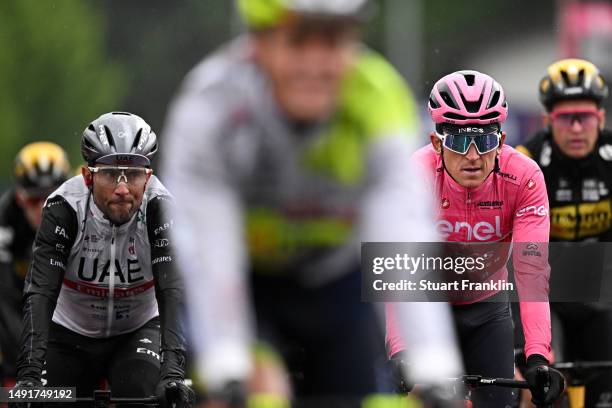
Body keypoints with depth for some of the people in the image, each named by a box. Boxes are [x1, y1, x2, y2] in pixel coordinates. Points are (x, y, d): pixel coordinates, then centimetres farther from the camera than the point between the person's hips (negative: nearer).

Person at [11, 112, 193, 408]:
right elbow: (40, 292, -34)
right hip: (71, 336, 1)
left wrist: (173, 372, -48)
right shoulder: (64, 207, -26)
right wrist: (29, 375, -46)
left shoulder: (159, 207, -25)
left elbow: (173, 292, -33)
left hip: (138, 333, -1)